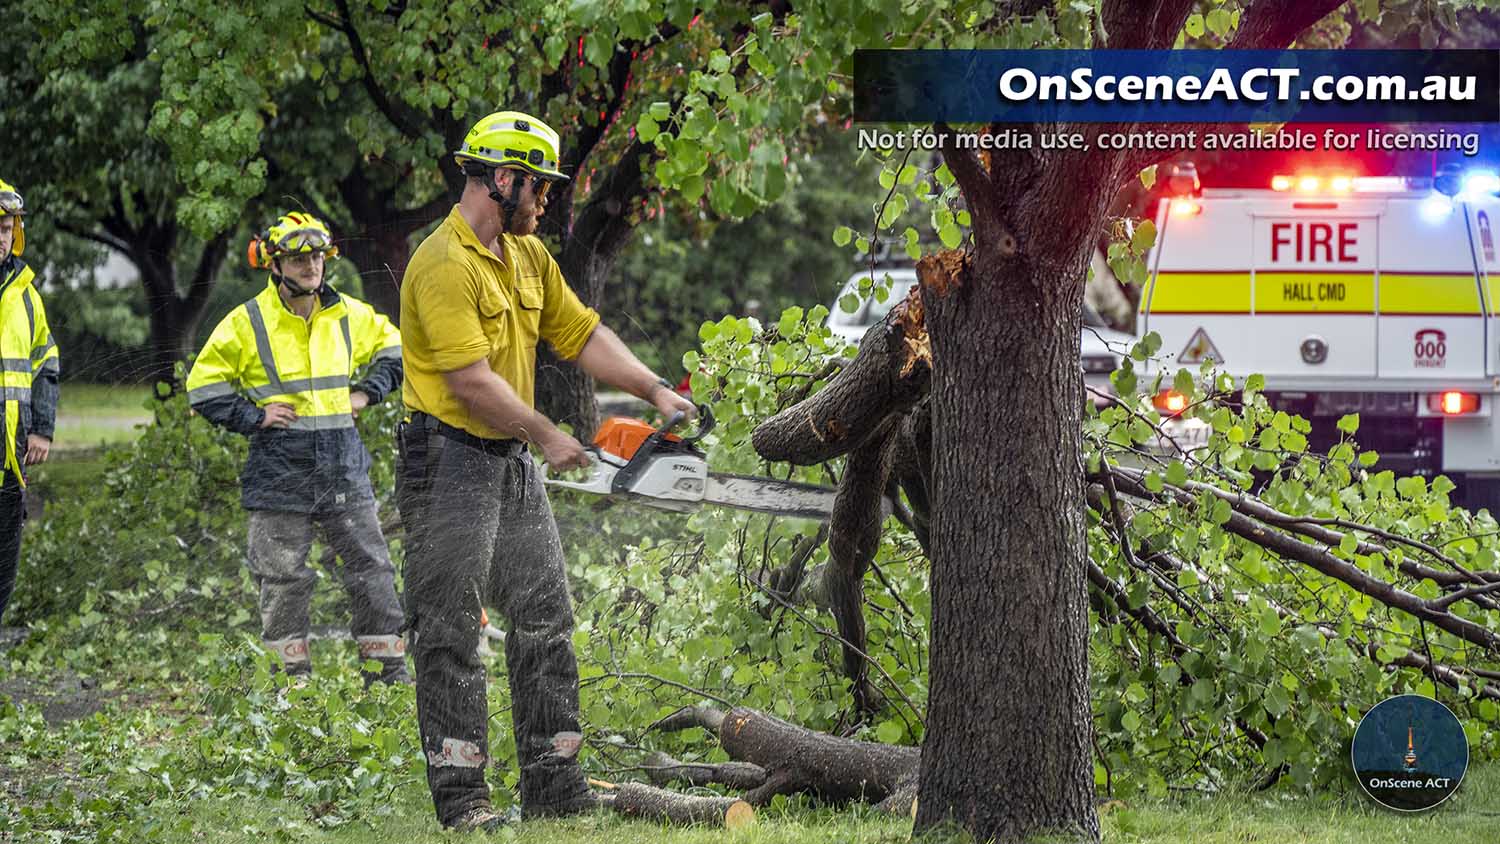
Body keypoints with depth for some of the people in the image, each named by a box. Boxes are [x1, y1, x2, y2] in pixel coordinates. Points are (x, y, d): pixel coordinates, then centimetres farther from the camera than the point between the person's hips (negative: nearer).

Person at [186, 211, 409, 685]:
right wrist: (254, 416, -8)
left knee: (370, 565, 2)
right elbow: (203, 386, 1)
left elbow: (393, 349, 25)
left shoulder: (349, 316, 7)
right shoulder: (247, 323, -4)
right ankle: (294, 672, 11)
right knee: (282, 575, 1)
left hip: (342, 467, 3)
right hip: (280, 470, -3)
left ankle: (390, 666, 9)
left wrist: (367, 393, 10)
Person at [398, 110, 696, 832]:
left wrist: (656, 392, 7)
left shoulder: (528, 257, 12)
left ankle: (552, 782, 12)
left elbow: (582, 335, 17)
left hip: (513, 466, 9)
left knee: (545, 620, 8)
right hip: (450, 464, -9)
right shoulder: (445, 264, -18)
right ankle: (459, 794, -2)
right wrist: (548, 437, -12)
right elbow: (471, 379, -22)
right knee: (450, 634, -4)